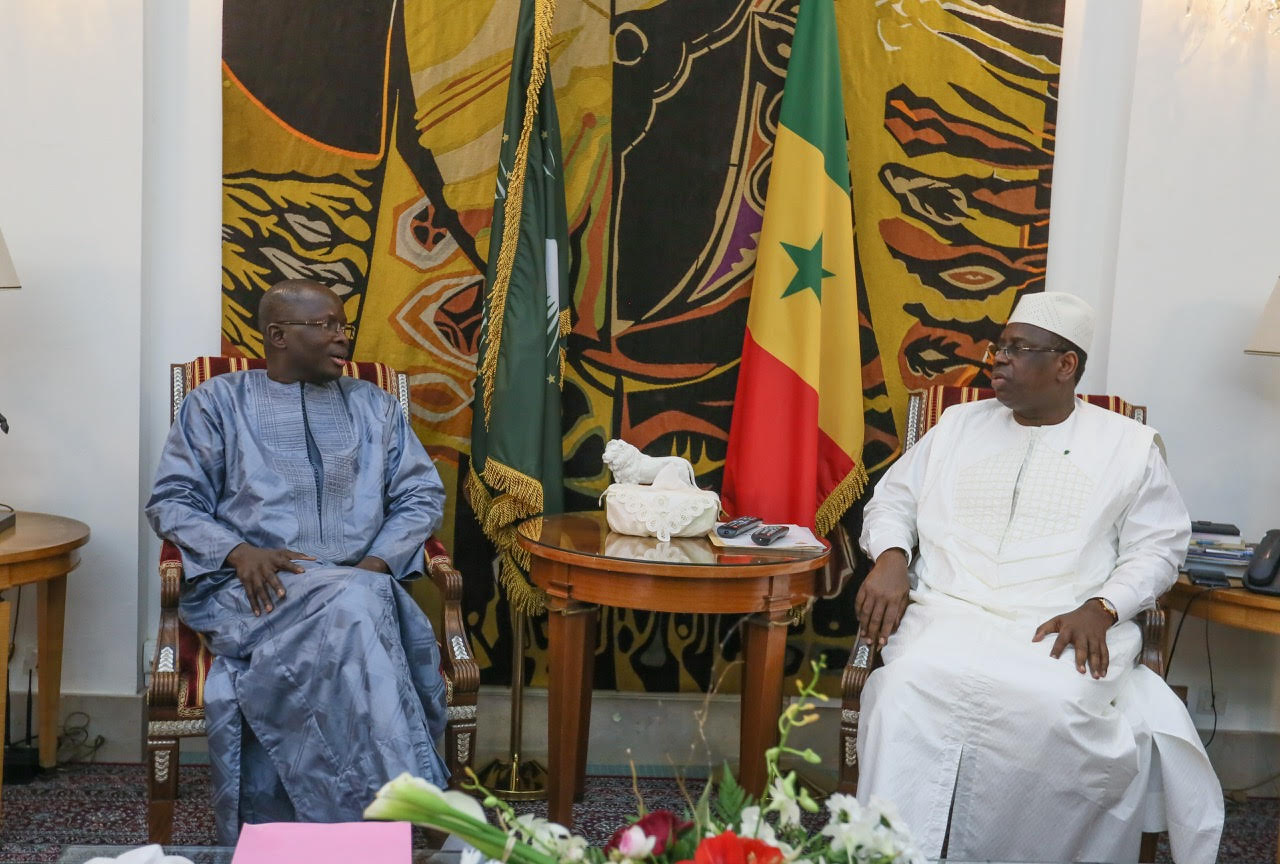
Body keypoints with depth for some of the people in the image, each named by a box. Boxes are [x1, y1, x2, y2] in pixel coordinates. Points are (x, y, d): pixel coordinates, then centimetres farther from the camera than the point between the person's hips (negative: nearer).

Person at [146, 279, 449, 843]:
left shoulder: (373, 406, 20)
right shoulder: (217, 402, 13)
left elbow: (422, 495, 15)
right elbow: (171, 501, 7)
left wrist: (379, 562, -5)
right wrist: (239, 551, -12)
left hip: (360, 585, 3)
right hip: (253, 588, -2)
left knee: (351, 617, -36)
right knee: (352, 612, -36)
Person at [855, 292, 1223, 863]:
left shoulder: (1128, 445, 12)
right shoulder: (958, 425, 19)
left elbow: (1157, 547, 8)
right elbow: (893, 499, 21)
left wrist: (1099, 609, -10)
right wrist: (890, 557, -2)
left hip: (1066, 629, -1)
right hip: (949, 613, 2)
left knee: (1058, 708, -35)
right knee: (911, 686, -33)